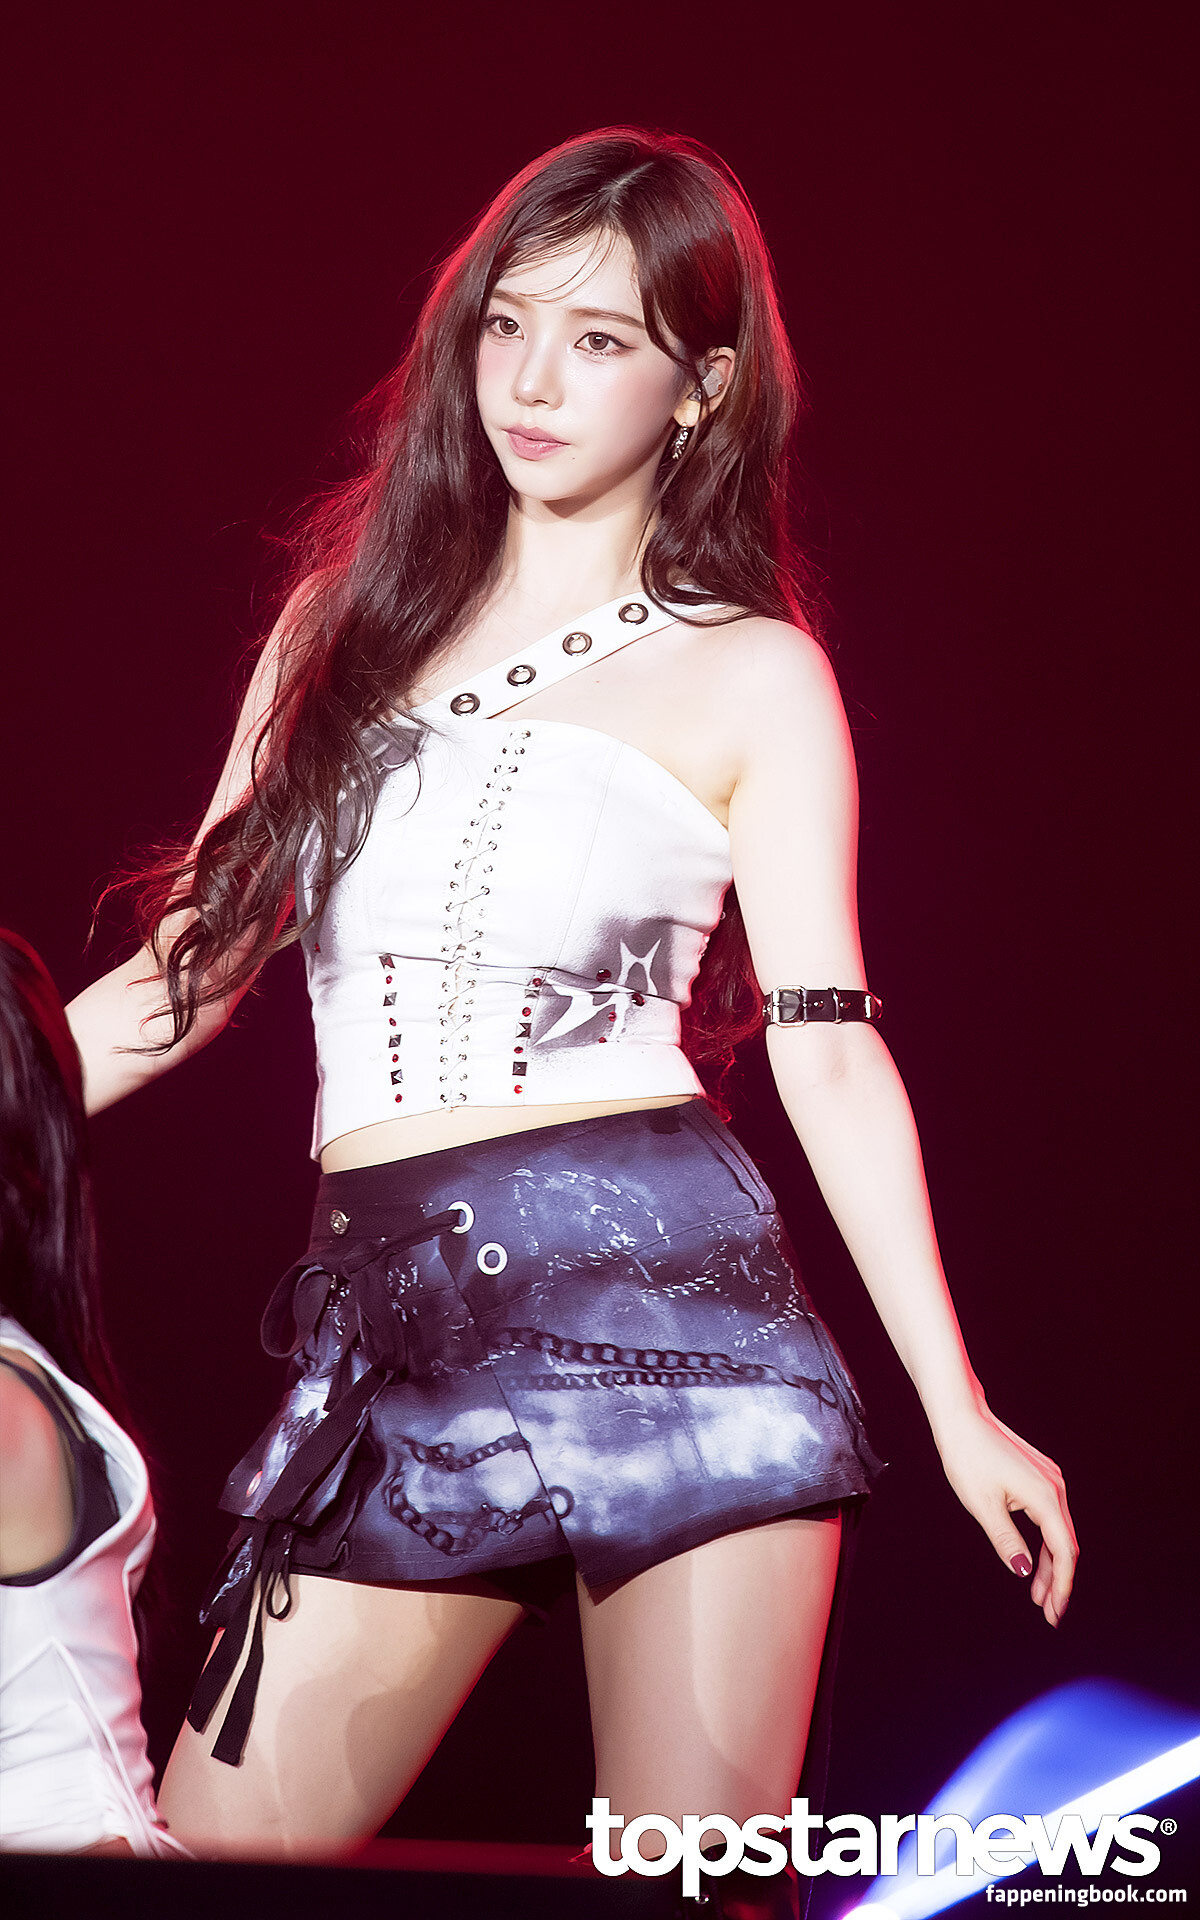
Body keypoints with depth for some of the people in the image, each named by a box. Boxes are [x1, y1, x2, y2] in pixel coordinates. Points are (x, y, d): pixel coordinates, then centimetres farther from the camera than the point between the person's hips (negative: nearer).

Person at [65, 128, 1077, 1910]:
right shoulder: (350, 612, 16)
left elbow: (830, 1044, 1)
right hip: (393, 1335, 4)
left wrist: (959, 1409, -4)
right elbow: (202, 955, 18)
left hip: (660, 1293, -4)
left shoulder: (749, 674, 5)